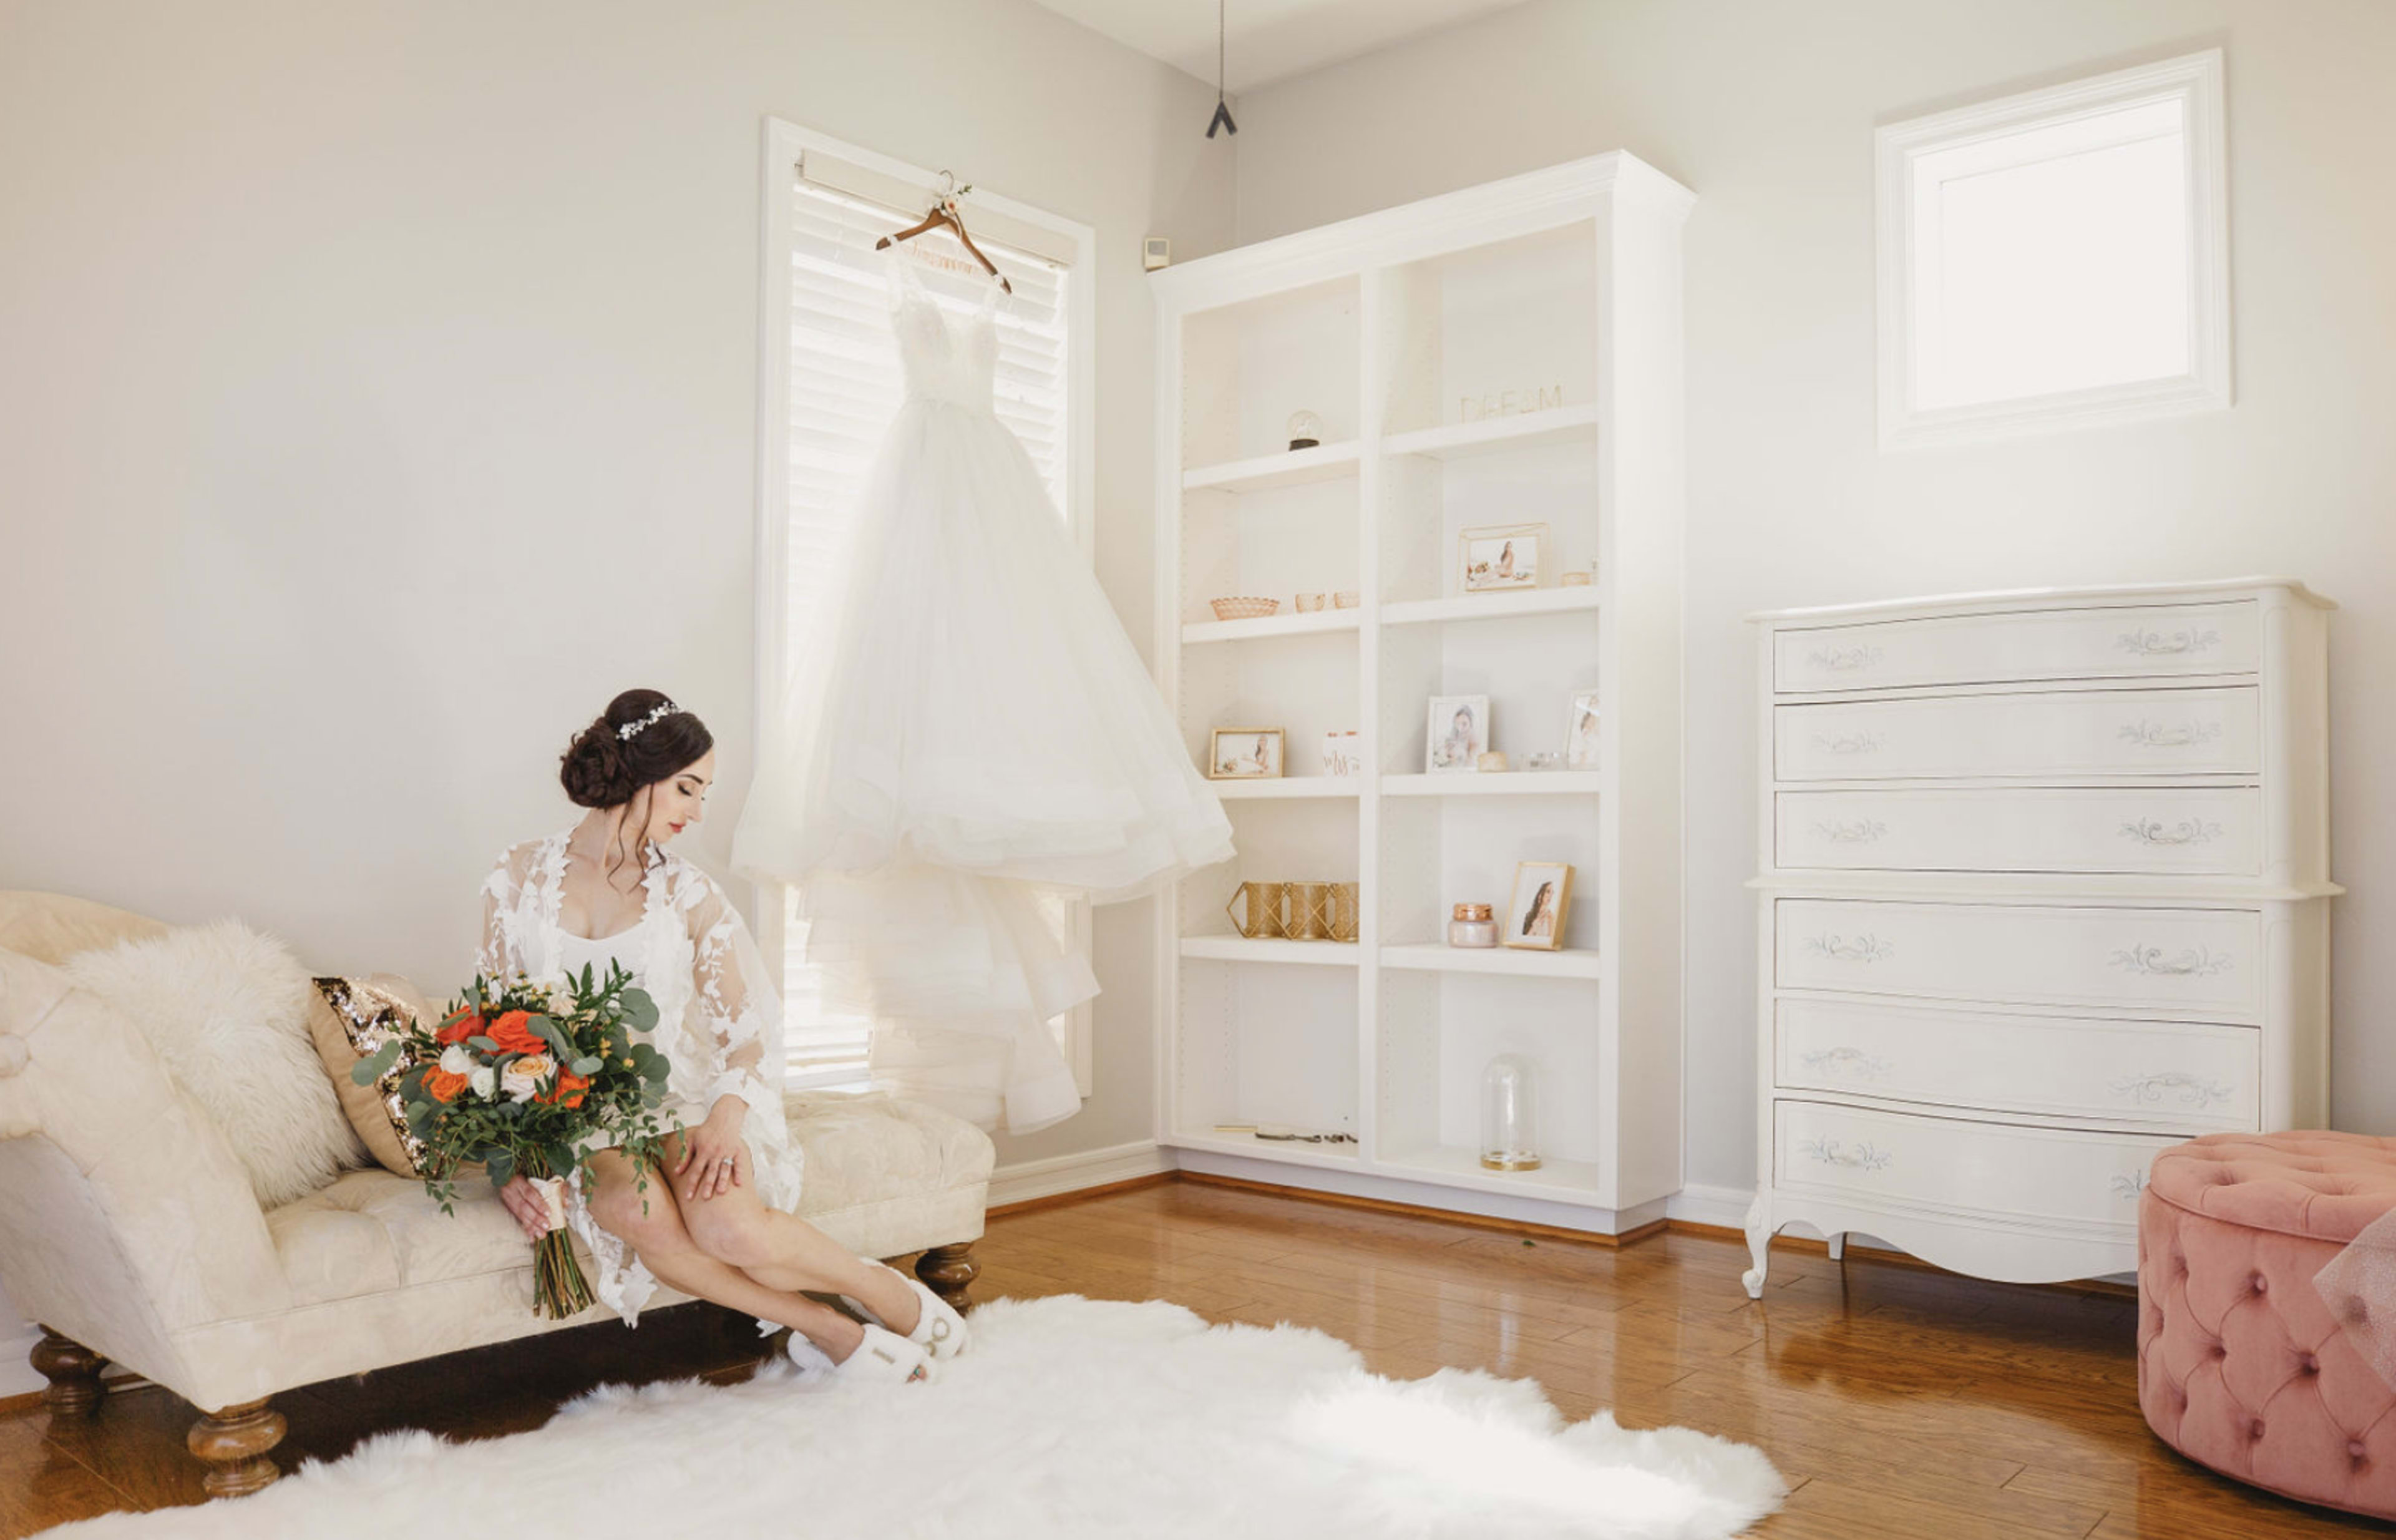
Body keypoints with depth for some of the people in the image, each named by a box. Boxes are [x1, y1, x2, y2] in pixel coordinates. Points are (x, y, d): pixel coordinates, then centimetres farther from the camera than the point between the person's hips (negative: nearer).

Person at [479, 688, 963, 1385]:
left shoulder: (688, 895, 1)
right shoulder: (518, 878, 2)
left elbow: (751, 1031, -1)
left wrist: (727, 1118, -21)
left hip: (677, 1102, 0)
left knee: (729, 1225, -32)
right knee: (633, 1206, -35)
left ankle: (890, 1295, -6)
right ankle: (824, 1327, -19)